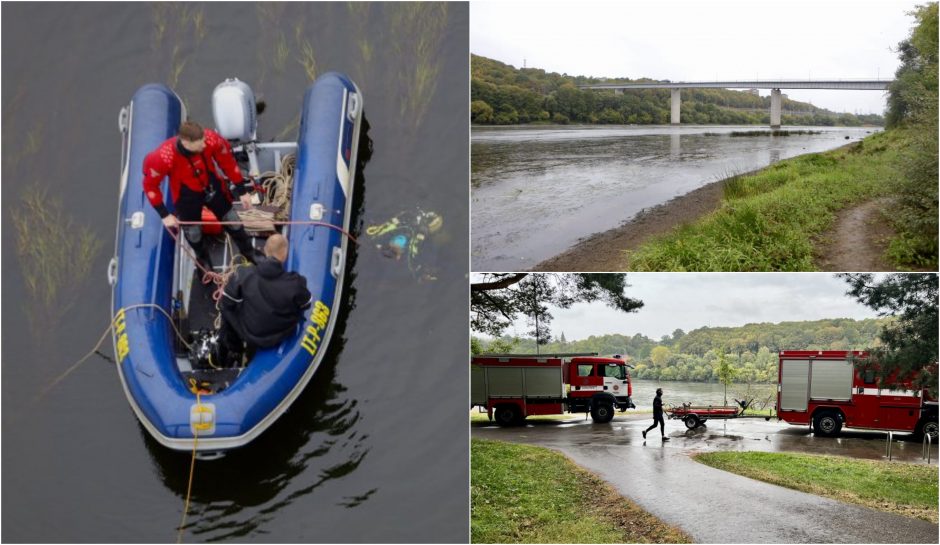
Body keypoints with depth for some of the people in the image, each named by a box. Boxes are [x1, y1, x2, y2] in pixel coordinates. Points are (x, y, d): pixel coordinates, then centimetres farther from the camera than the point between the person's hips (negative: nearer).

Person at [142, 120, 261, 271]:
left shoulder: (212, 140, -33)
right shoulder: (164, 157, -38)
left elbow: (228, 162, -12)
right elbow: (150, 185, -19)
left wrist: (242, 191, -5)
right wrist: (164, 214, -16)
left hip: (212, 186, 2)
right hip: (186, 195, -2)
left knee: (232, 221, 19)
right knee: (193, 232, 17)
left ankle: (249, 252, 48)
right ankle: (204, 261, 51)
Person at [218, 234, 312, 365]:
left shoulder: (243, 274, -23)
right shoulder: (294, 283, -27)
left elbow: (228, 301, -10)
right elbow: (305, 305, -7)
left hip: (250, 335, 0)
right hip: (281, 336, 0)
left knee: (227, 309, 26)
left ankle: (232, 350, 42)